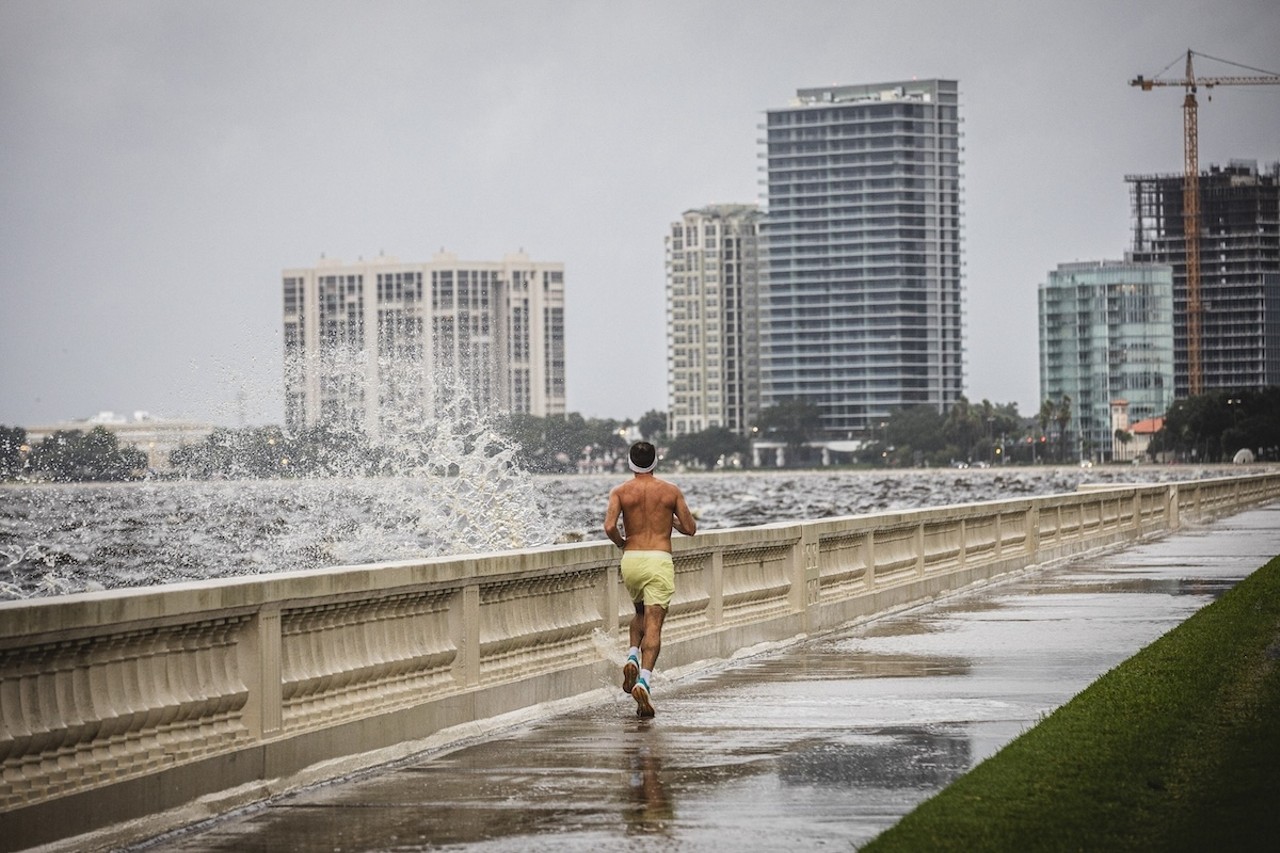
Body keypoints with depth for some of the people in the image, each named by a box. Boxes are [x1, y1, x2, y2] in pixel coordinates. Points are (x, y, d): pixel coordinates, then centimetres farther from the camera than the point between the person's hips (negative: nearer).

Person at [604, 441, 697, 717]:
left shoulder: (620, 492, 3)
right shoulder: (671, 491, 3)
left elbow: (609, 527, -11)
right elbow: (690, 528, 6)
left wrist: (622, 543, 9)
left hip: (631, 560, 2)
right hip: (660, 561, -2)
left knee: (640, 612, 28)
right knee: (653, 624, -6)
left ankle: (632, 657, 5)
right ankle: (644, 679, -24)